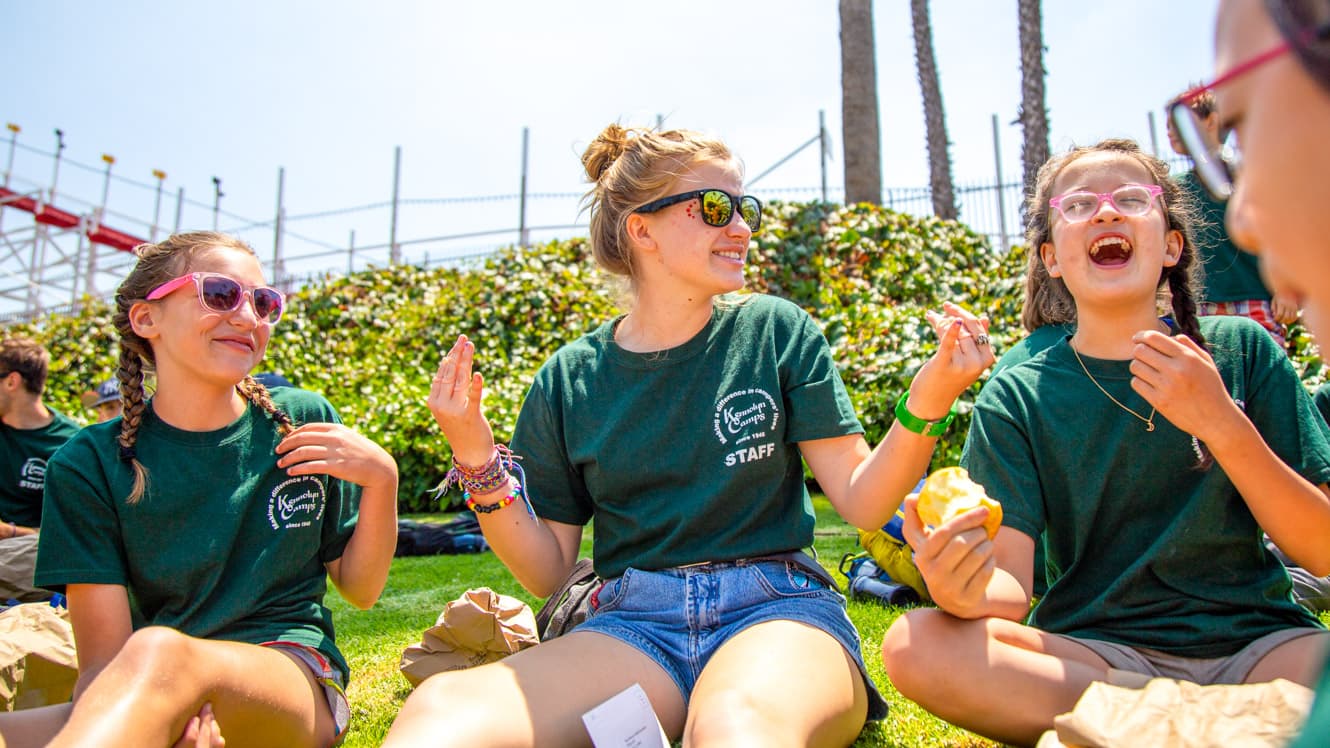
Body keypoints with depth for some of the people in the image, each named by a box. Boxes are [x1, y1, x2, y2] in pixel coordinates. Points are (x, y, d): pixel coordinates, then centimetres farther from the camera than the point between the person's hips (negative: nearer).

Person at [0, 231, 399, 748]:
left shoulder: (306, 423, 2)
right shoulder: (91, 464, -1)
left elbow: (359, 590, 8)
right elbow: (104, 661, -7)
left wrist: (382, 479, -10)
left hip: (294, 676, -1)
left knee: (159, 651, -35)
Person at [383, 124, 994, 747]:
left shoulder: (777, 332, 4)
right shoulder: (568, 381, 6)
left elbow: (861, 501, 0)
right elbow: (546, 572, 8)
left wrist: (925, 408, -18)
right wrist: (476, 460, -6)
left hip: (778, 608, 0)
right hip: (633, 625, 1)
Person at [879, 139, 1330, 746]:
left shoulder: (1240, 350, 5)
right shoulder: (1017, 397, 1)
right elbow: (1011, 585, -7)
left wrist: (1222, 424, -14)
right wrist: (964, 592, -31)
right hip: (1097, 654, 2)